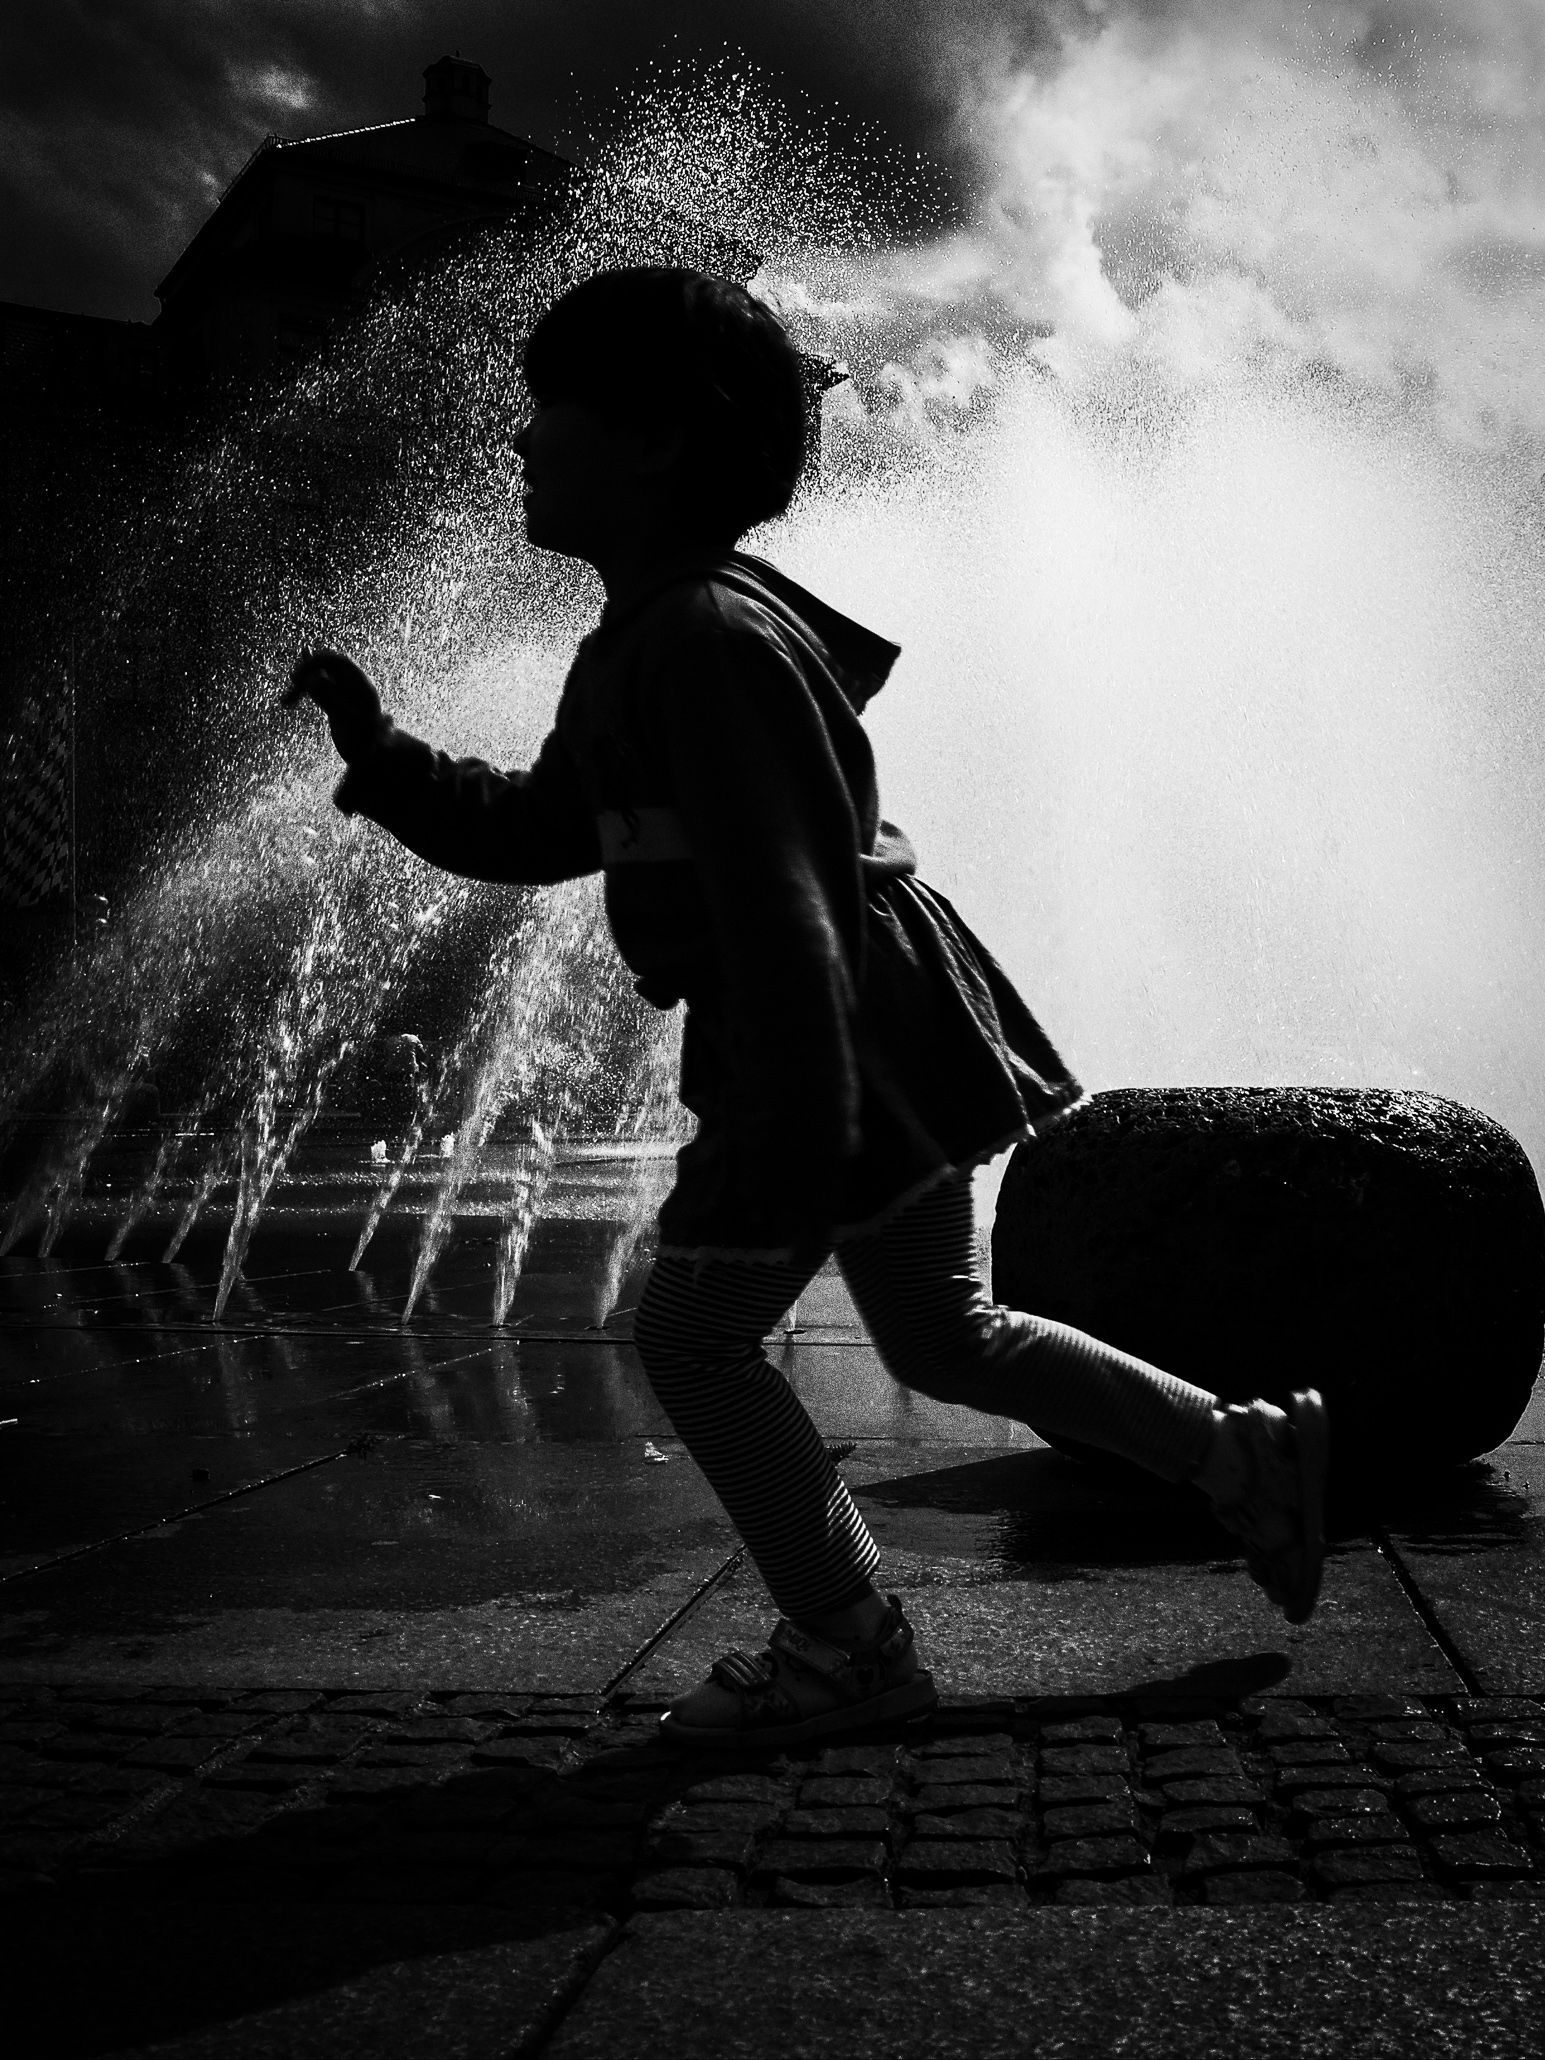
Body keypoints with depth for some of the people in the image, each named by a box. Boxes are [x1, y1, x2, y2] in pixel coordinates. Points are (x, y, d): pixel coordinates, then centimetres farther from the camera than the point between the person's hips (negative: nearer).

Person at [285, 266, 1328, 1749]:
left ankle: (846, 1651, 12)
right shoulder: (639, 643, 12)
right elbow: (537, 832, 18)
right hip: (865, 1040, 10)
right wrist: (378, 758, 6)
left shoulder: (710, 644, -21)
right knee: (938, 1335, 19)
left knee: (692, 1335, 0)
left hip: (840, 1041, -10)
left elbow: (782, 902, -26)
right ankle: (1247, 1455, 27)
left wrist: (794, 1144, -27)